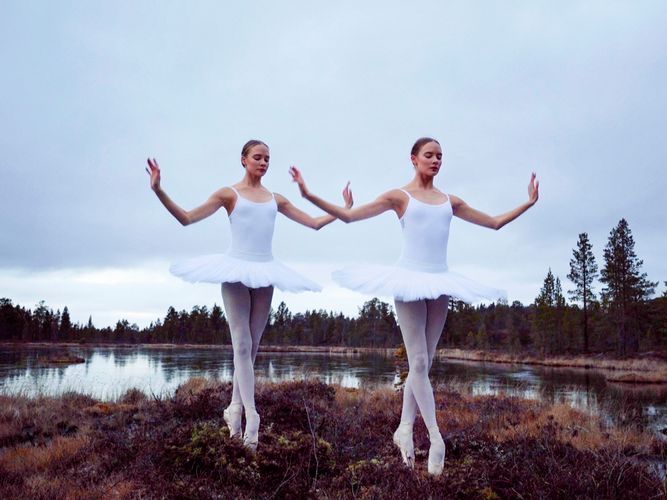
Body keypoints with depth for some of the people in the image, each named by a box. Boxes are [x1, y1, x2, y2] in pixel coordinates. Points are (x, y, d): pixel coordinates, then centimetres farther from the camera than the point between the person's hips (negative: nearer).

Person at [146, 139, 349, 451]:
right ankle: (251, 416, -8)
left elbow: (314, 223, 17)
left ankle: (235, 408, 19)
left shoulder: (276, 199, 12)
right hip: (236, 271, -4)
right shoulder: (229, 194, 2)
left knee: (251, 346, 7)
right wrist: (158, 190, -14)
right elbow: (187, 218, -4)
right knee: (242, 344, -8)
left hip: (265, 273, 4)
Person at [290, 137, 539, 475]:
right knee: (418, 362, -7)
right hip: (409, 280, -4)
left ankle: (405, 429, 18)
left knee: (424, 362, 6)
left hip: (440, 282, 5)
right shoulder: (400, 196, 2)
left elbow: (495, 223, 21)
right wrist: (308, 195, -12)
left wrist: (529, 202, 18)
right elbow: (348, 215, -3)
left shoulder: (450, 202, 14)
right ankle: (436, 439, -2)